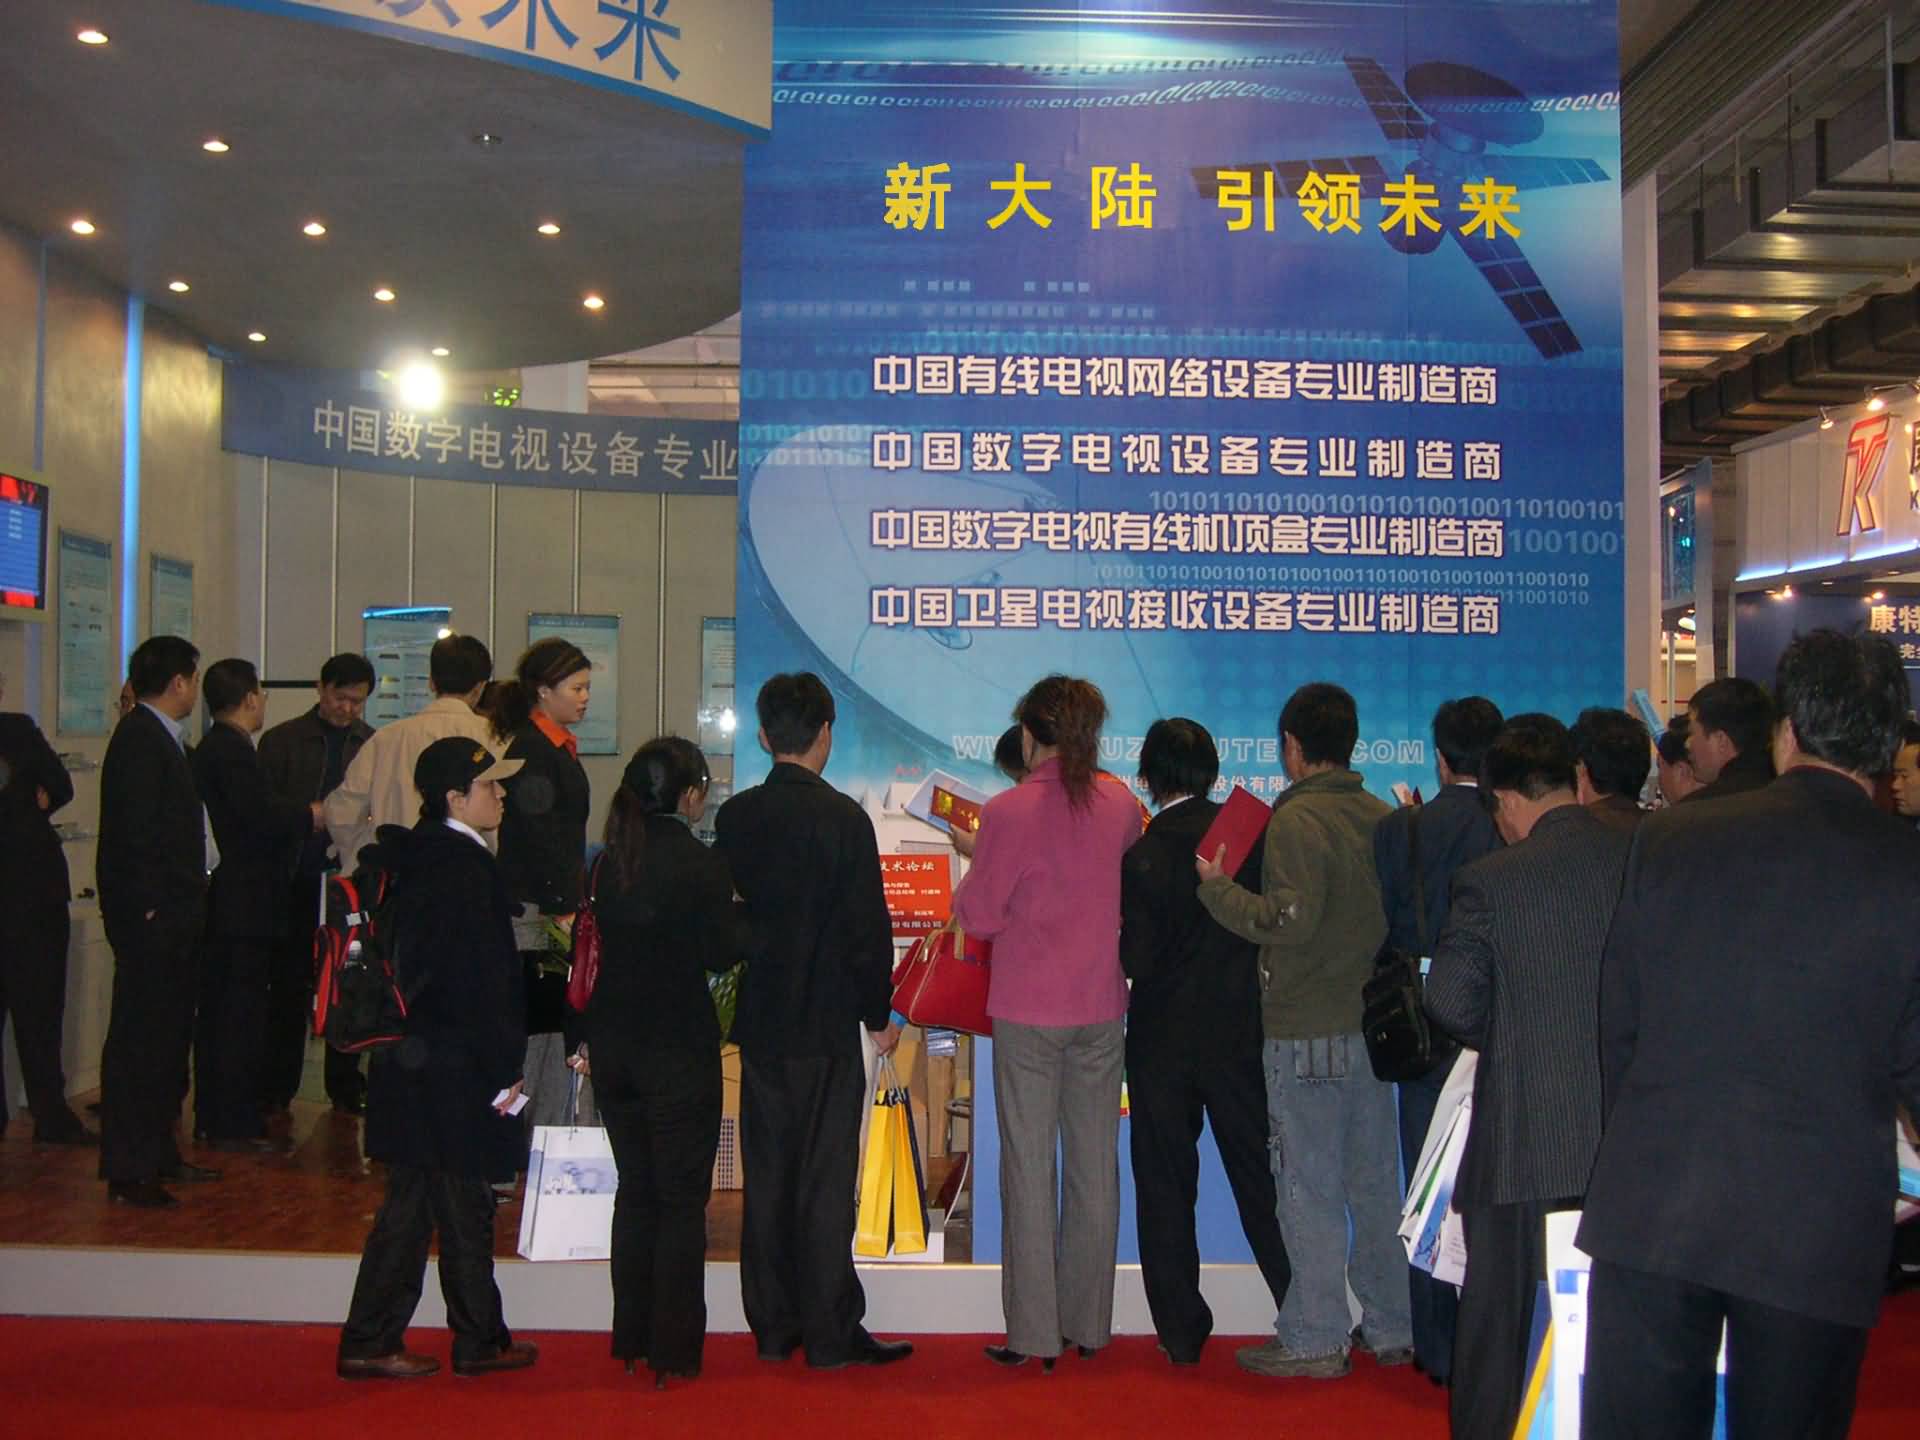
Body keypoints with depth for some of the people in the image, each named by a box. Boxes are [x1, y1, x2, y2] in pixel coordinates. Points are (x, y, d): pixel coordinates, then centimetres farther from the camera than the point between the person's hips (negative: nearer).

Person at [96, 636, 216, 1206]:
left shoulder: (162, 738, 16)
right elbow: (137, 832, -20)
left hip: (172, 916, 10)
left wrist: (187, 903, 14)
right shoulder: (139, 740, -14)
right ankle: (128, 1171, 4)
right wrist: (149, 906, -20)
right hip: (151, 918, -10)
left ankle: (159, 1154, 25)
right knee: (139, 1039, -4)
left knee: (168, 1035, 15)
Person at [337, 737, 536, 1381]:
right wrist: (504, 1073, -13)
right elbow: (477, 983, -20)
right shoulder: (467, 867, -18)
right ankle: (480, 1341, 17)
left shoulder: (418, 857, 10)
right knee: (463, 1208, 4)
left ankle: (369, 1342, 20)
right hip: (453, 1069, -9)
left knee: (411, 1205, 14)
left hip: (411, 1058, 9)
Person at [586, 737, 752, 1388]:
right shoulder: (700, 864, -15)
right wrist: (743, 912, 7)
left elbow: (608, 939, 8)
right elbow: (726, 950, -9)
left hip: (612, 1043, 6)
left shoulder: (609, 862, 2)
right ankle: (673, 1351, 10)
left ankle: (631, 1340, 25)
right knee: (682, 1200, 5)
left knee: (635, 1190, 17)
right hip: (679, 1048, -6)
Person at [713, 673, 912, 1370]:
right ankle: (830, 1334, 8)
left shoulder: (734, 816, 0)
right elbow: (868, 925, -11)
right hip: (827, 1024, -4)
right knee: (825, 1181, 2)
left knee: (766, 1177, 12)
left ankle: (773, 1327, 20)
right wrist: (879, 1013, 0)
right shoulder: (843, 817, -13)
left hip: (759, 1023, 4)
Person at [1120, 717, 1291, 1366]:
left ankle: (1182, 1332, 14)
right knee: (1259, 1175, 13)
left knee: (1165, 1188, 9)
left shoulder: (1141, 855, -13)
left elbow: (1137, 960, -15)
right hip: (1239, 1032, 3)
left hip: (1164, 1039, -2)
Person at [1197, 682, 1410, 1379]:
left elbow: (1289, 918, -22)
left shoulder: (1297, 819, -14)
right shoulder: (1381, 817, 8)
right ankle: (1391, 1329, 23)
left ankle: (1313, 1340, 7)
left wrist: (1219, 888, -11)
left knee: (1308, 1186, 1)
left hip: (1308, 1034, -7)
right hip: (1372, 1026, 7)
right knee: (1375, 1182, 14)